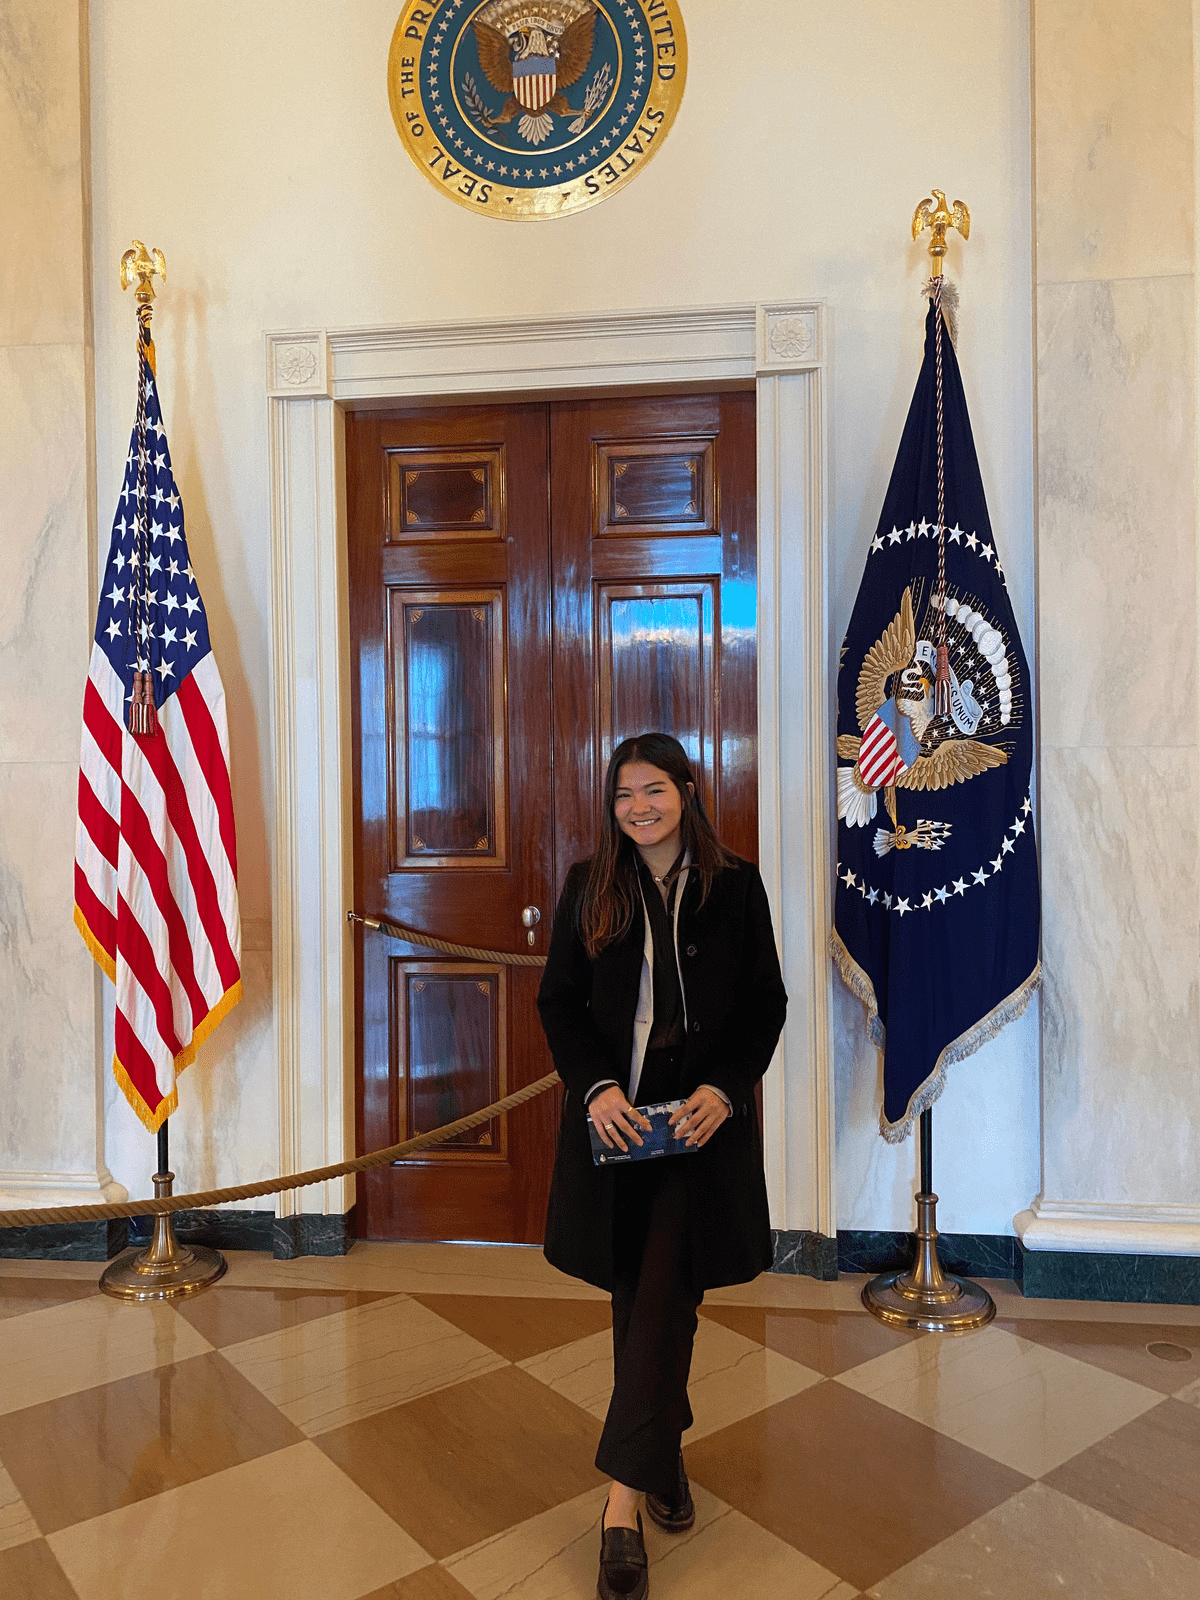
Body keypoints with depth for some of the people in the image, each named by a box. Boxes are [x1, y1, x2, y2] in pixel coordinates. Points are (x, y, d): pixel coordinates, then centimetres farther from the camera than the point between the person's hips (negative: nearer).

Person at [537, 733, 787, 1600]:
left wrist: (724, 1088, -12)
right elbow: (558, 1000, 3)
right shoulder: (590, 887, 3)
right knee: (639, 1294, 13)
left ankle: (624, 1500, 3)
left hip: (704, 1120, -2)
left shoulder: (736, 886, 0)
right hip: (614, 1115, 2)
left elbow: (767, 1004, 2)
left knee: (662, 1297, -5)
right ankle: (666, 1455, 35)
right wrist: (596, 1085, -12)